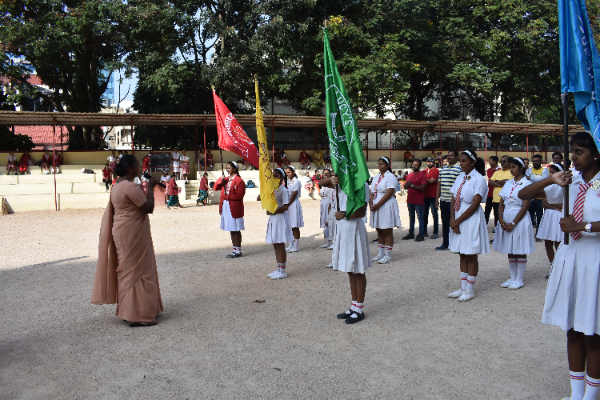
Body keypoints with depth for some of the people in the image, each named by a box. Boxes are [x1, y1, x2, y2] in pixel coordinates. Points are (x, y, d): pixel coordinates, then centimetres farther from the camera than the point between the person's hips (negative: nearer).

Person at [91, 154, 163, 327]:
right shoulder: (129, 186, -21)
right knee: (137, 271, -3)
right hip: (132, 234, -10)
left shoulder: (118, 185, 11)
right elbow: (149, 207, -20)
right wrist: (150, 188, -10)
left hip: (122, 233, 10)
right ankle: (137, 315, 5)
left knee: (127, 270, 17)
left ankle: (128, 310, 29)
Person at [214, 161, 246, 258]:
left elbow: (239, 195, -17)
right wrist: (220, 180, -4)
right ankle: (235, 249, 21)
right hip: (225, 207, 8)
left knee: (236, 230, -1)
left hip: (234, 208, -7)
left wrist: (227, 196, -14)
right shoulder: (226, 179, 15)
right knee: (231, 229, 12)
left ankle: (238, 251, 7)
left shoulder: (239, 181, -9)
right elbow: (215, 188, 12)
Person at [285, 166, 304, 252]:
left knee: (295, 226, -4)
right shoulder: (288, 181, 14)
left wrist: (287, 205, -11)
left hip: (294, 204, -8)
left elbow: (294, 195, -12)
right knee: (290, 226, 10)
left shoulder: (296, 181, -9)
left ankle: (295, 246, -1)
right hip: (288, 204, 8)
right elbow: (286, 194, 14)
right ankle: (291, 245, 16)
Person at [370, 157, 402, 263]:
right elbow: (372, 192, 13)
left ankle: (388, 256, 2)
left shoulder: (390, 177, -9)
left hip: (386, 206, -8)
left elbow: (389, 193, -17)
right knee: (379, 231, 11)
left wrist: (377, 205, -18)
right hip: (376, 206, 8)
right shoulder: (376, 177, 15)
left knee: (387, 231, -3)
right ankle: (380, 254, 20)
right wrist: (371, 204, -4)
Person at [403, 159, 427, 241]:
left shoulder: (422, 175, -8)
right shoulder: (409, 175, 14)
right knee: (411, 217, 15)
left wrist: (412, 185, -17)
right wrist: (407, 184, -5)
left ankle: (421, 235, 2)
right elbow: (405, 186, 17)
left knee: (420, 217, -2)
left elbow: (422, 188, -17)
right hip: (410, 200, 7)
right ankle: (411, 234, 23)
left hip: (418, 201, -7)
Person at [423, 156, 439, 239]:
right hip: (425, 195, 7)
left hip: (433, 196, -6)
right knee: (424, 214, 10)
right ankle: (424, 232, 17)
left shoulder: (436, 171, -4)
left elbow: (431, 181, -15)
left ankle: (435, 233, 2)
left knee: (434, 215, -2)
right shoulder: (425, 171, 16)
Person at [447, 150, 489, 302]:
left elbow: (475, 205, -15)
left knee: (471, 256, 1)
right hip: (458, 219, 7)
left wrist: (458, 221, -14)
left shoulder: (479, 179, -9)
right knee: (462, 255, 11)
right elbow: (453, 200, 7)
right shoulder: (460, 178, 11)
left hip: (472, 219, -7)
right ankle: (463, 288, 20)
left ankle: (469, 290, 10)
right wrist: (453, 220, -6)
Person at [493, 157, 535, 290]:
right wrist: (501, 220, -7)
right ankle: (512, 278, 20)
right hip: (506, 219, 6)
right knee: (510, 250, 11)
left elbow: (525, 206, -12)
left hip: (519, 219, -6)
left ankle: (519, 280, 11)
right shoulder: (508, 183, 11)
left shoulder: (526, 183, -6)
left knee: (520, 251, 2)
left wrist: (513, 223, -15)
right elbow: (501, 204, 8)